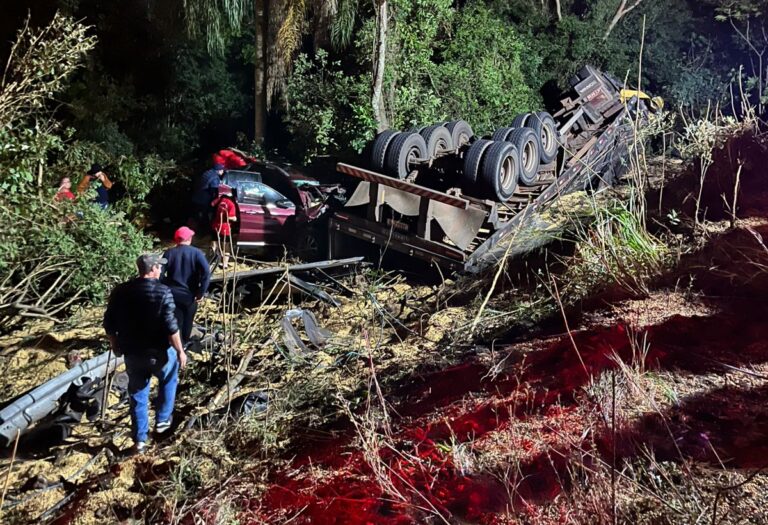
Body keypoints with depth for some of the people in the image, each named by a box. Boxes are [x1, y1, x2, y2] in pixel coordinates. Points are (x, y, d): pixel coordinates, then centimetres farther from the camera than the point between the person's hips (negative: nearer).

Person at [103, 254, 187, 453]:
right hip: (158, 352, -3)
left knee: (137, 395, 15)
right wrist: (180, 351, -8)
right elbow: (171, 327, -19)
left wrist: (115, 346, 20)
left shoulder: (120, 291, -1)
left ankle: (140, 440, 21)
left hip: (132, 353, 3)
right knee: (168, 380, 27)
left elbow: (109, 325, 4)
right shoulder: (163, 292, -15)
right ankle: (162, 420, 32)